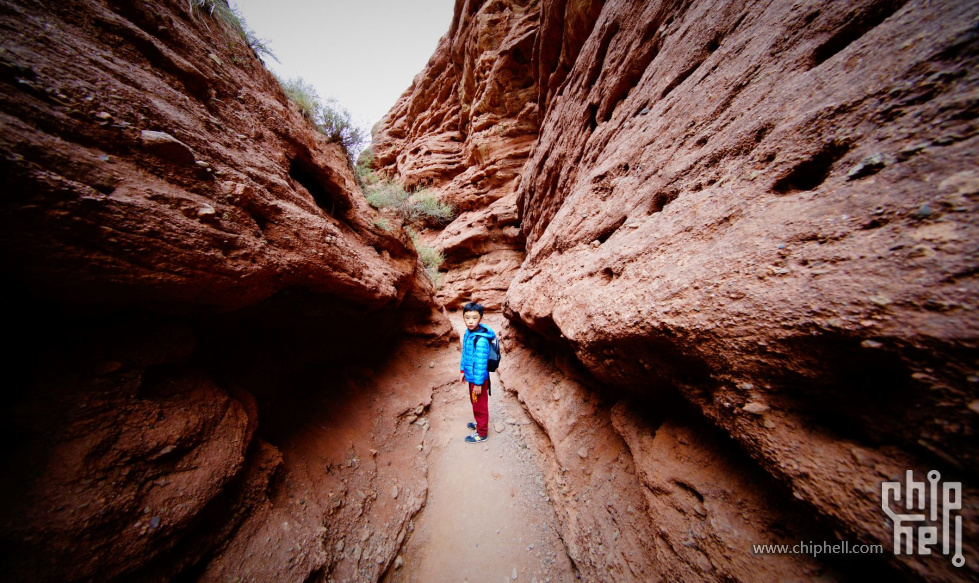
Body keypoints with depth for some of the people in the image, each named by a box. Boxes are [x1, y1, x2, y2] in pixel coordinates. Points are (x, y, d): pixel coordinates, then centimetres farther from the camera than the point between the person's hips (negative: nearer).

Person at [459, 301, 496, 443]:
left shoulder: (481, 340, -30)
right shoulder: (468, 332, -3)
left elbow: (480, 364, -25)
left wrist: (478, 383, -18)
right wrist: (462, 370, 15)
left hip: (478, 379, -8)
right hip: (471, 376, 8)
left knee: (480, 405, 12)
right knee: (475, 403, 26)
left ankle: (482, 433, 33)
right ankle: (480, 423, 49)